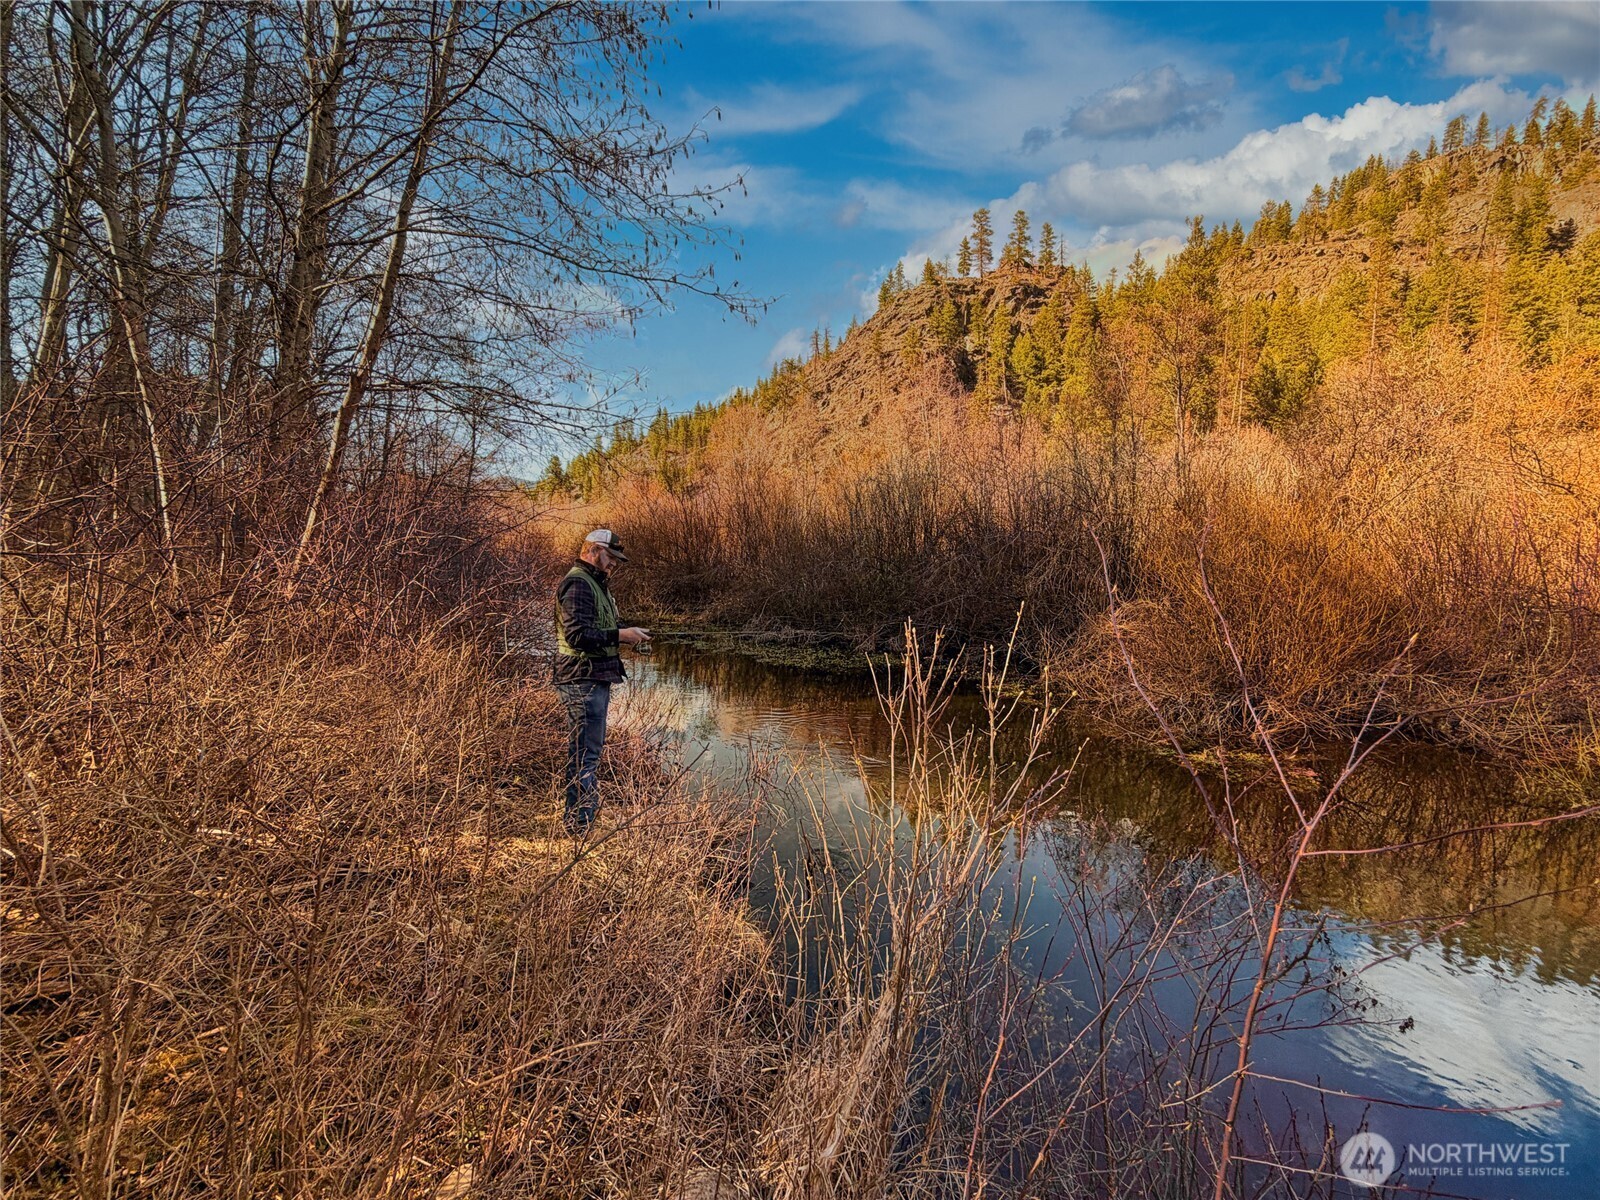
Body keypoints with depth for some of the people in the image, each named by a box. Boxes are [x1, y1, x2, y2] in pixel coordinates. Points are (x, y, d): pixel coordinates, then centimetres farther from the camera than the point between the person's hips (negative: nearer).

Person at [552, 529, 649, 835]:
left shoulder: (595, 583, 20)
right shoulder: (577, 583, -15)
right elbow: (577, 635, -24)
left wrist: (626, 632, 10)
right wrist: (619, 635, -21)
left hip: (595, 680, 11)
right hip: (582, 681, -11)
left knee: (590, 748, 20)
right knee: (585, 753, -8)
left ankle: (575, 816, 34)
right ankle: (580, 828, -3)